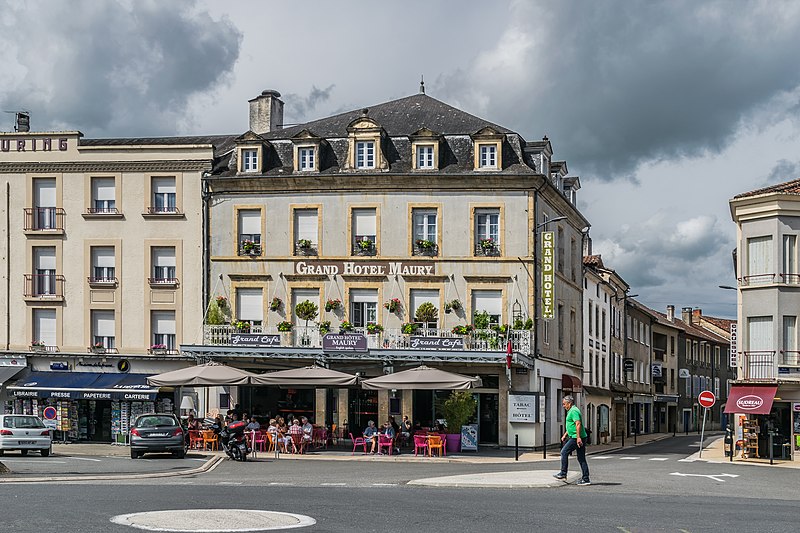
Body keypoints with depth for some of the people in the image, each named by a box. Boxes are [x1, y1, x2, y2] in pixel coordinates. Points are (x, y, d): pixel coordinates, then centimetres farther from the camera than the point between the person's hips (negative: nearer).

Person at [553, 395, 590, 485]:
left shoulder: (573, 411, -12)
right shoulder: (572, 411, 22)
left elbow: (578, 424, -23)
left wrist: (578, 437, -28)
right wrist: (565, 435, 30)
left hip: (576, 438, -10)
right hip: (577, 438, 10)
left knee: (564, 452, -3)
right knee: (581, 459, 7)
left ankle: (563, 474, 2)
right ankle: (585, 479, 6)